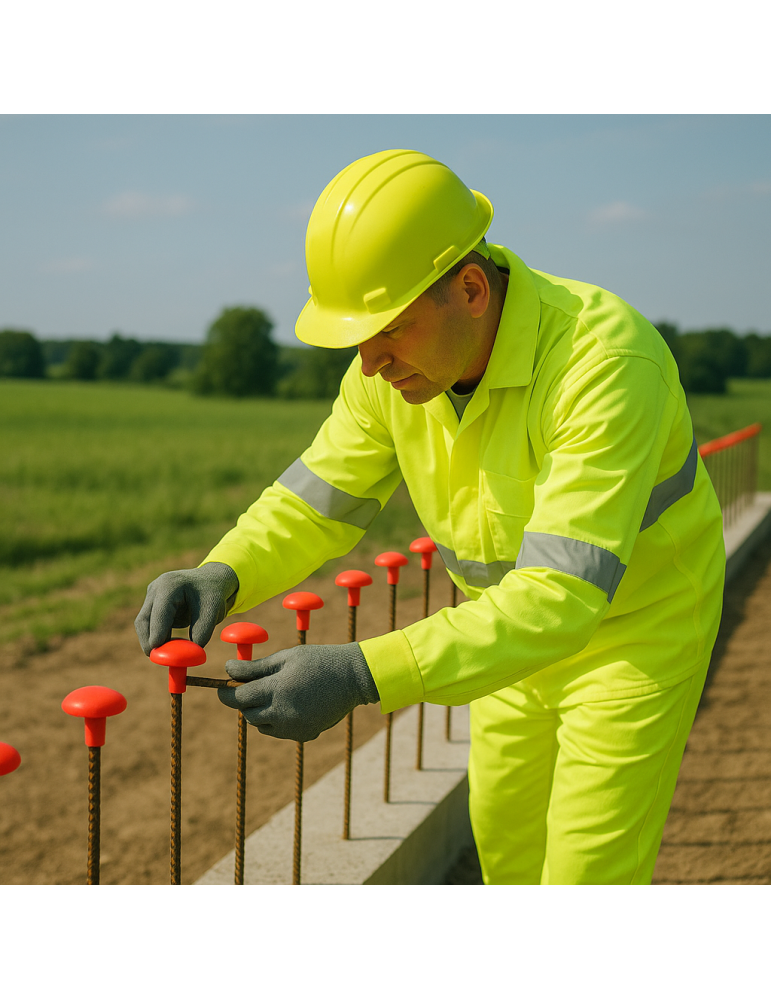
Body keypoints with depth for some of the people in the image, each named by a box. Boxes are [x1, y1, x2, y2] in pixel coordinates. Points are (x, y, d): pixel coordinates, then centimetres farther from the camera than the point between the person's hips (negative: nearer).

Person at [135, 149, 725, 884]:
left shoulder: (604, 361, -37)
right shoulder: (396, 361, -15)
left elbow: (564, 594, -43)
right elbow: (315, 499, -6)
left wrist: (360, 675, -50)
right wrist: (219, 577, -27)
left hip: (639, 626, -6)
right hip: (520, 621, 7)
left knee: (588, 872, -4)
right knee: (505, 831, 21)